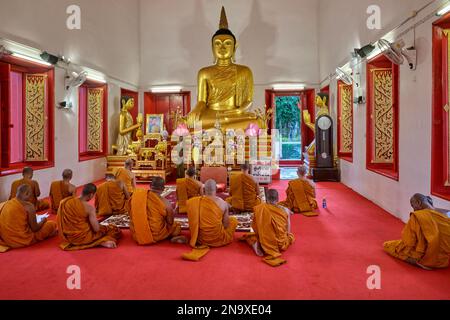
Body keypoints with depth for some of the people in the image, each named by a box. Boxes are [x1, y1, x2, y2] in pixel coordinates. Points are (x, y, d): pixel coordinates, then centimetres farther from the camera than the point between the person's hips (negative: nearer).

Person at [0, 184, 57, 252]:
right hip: (22, 240, -8)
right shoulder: (29, 206, -17)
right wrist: (43, 221, 9)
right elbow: (34, 228, -12)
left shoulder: (7, 203, 3)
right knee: (52, 224, 5)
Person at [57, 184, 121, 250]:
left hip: (68, 237, 7)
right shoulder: (90, 208, -21)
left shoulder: (65, 202, -4)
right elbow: (96, 229, -20)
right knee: (115, 230, 9)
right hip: (83, 238, -6)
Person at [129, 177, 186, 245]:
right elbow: (170, 223, -5)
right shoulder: (166, 203, -18)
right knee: (176, 226, 15)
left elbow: (131, 215, 5)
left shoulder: (136, 195, -7)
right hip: (154, 236, -4)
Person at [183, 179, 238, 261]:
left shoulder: (195, 202, -10)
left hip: (200, 239, 3)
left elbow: (193, 222, 3)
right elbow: (226, 225, -6)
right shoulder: (223, 203, -15)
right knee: (233, 220, 21)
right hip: (218, 240, -2)